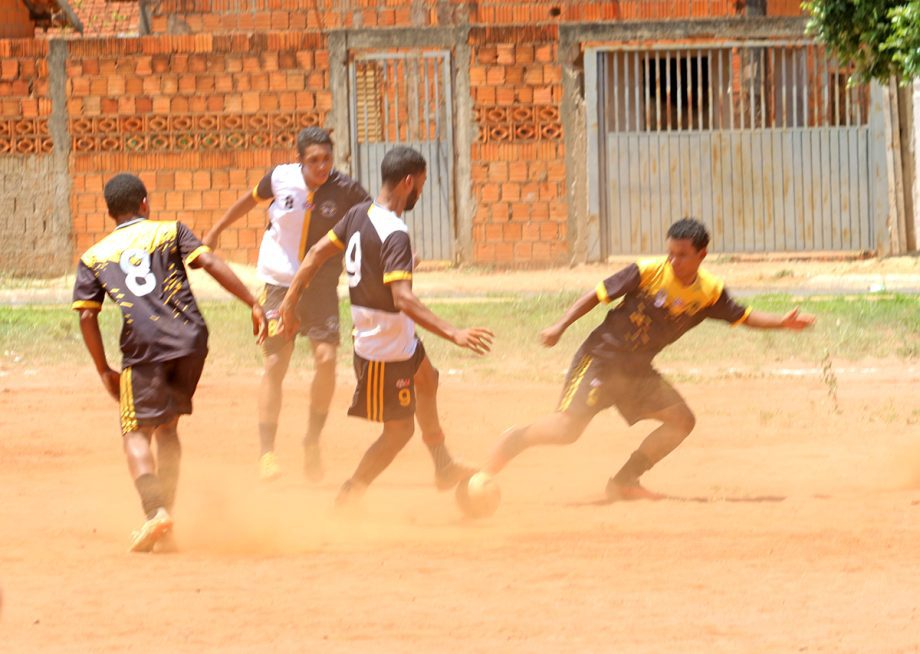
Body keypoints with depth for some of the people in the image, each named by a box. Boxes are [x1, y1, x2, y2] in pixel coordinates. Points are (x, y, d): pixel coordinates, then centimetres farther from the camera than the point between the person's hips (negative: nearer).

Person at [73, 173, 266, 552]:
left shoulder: (94, 257, 15)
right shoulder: (169, 232, 14)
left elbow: (86, 316, 7)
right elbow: (210, 263, -1)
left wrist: (104, 371, 14)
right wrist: (253, 304, -3)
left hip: (143, 349, -2)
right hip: (191, 339, 2)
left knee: (137, 433, 0)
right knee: (167, 427, 19)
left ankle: (155, 511, -23)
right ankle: (165, 511, 15)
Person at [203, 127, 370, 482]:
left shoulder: (345, 190, -12)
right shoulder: (281, 178, -8)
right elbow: (251, 199, 11)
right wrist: (216, 230, 21)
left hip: (322, 286, 0)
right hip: (279, 283, 0)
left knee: (326, 357, -15)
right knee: (274, 363, -6)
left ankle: (313, 441, 5)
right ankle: (266, 452, 0)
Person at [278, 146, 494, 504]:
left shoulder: (359, 214, -3)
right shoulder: (395, 235, -29)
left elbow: (317, 253, 3)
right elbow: (403, 299, -38)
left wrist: (290, 299, 11)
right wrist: (454, 334, -43)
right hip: (386, 350, -10)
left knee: (426, 380, 31)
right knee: (399, 429, 3)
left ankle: (443, 466, 45)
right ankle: (348, 499, 10)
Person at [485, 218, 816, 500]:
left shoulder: (710, 293, -2)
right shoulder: (647, 272, -16)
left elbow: (742, 316, 10)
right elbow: (599, 295, -11)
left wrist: (782, 322, -6)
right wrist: (560, 327, -17)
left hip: (638, 372, 6)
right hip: (601, 358, -6)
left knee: (682, 421, 1)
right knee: (566, 428, -20)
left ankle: (623, 482, 9)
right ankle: (517, 440, 9)